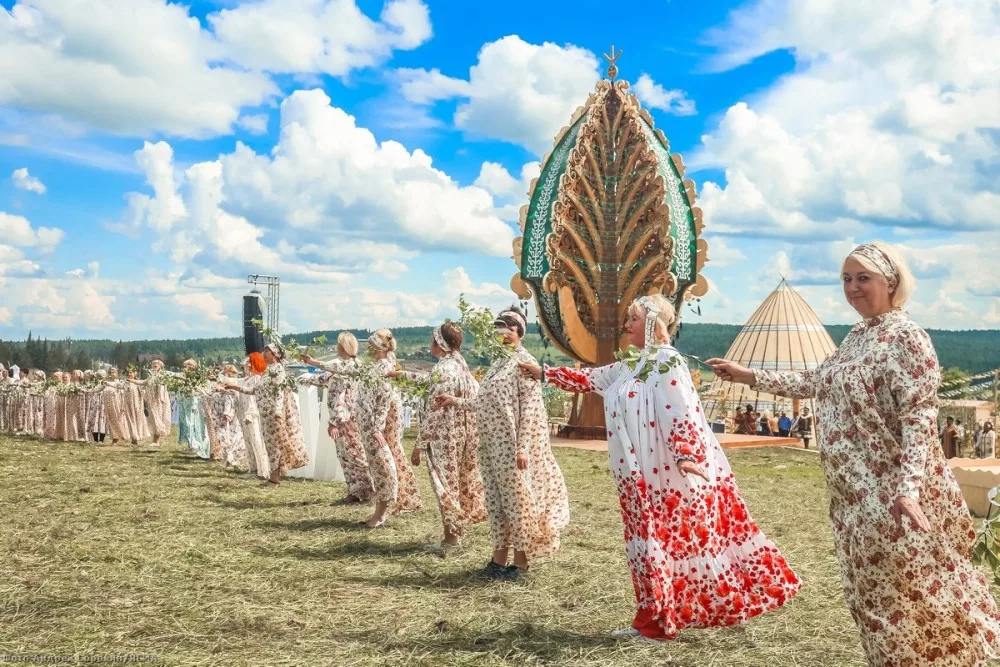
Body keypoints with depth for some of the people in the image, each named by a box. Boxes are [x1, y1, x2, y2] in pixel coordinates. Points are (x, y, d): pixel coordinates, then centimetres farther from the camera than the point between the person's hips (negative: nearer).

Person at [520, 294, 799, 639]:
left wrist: (686, 455, -29)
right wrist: (545, 373, 23)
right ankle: (654, 620, 20)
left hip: (666, 471, -9)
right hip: (642, 476, 9)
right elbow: (589, 379, 23)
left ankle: (658, 622, 8)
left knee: (667, 541, 0)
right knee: (655, 540, 12)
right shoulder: (631, 367, 14)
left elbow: (681, 413, -20)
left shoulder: (667, 362, -12)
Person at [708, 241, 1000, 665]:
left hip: (891, 493, -9)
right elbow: (814, 382, 22)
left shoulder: (904, 336, -14)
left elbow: (919, 417, -20)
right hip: (857, 493, 9)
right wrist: (747, 376, 21)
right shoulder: (856, 337, 13)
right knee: (875, 593, 16)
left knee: (910, 594, -1)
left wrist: (910, 488, -29)